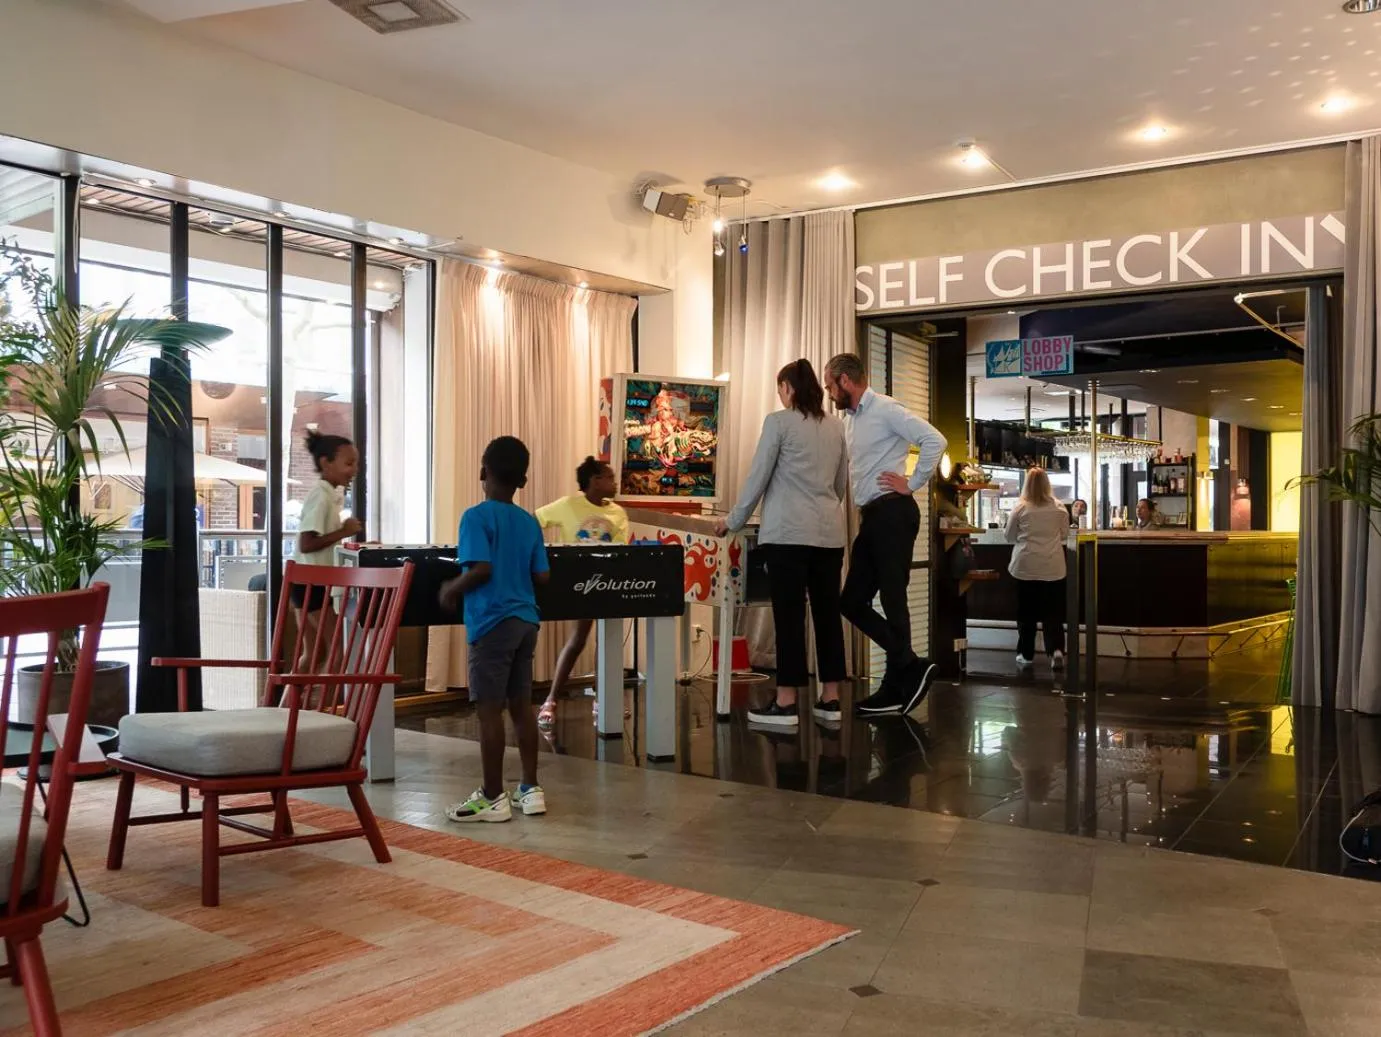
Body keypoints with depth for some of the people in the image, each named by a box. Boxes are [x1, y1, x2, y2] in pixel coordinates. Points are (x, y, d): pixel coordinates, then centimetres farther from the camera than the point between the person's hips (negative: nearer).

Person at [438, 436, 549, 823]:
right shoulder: (530, 522, 8)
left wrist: (451, 590, -5)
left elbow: (481, 569, -20)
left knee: (489, 709, 0)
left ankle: (492, 798, 6)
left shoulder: (476, 517, -10)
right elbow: (543, 576, 6)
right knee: (521, 705, 13)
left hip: (492, 623, -7)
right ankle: (531, 790, 19)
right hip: (526, 620, 7)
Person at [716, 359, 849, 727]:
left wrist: (734, 521, 7)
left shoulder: (779, 421, -4)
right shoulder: (835, 426, 12)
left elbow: (758, 477, -3)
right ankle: (830, 698, 12)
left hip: (788, 532, -5)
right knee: (828, 612, 7)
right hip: (829, 532, 5)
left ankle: (786, 702, -1)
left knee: (789, 614, -3)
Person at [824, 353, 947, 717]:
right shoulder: (850, 419, 17)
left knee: (891, 600, -5)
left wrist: (912, 484, -12)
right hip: (871, 517, 9)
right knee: (853, 601, 7)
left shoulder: (885, 409, -10)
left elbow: (935, 441, -18)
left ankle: (896, 689, 3)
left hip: (892, 513, -9)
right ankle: (910, 669, 12)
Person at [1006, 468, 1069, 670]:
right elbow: (1065, 535, 9)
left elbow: (1010, 537, 2)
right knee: (1052, 611, 7)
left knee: (1026, 611, 9)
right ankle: (1056, 650, -8)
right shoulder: (1059, 508, -3)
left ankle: (1026, 654, 14)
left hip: (1025, 566, -1)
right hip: (1052, 567, 1)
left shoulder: (1020, 508, -8)